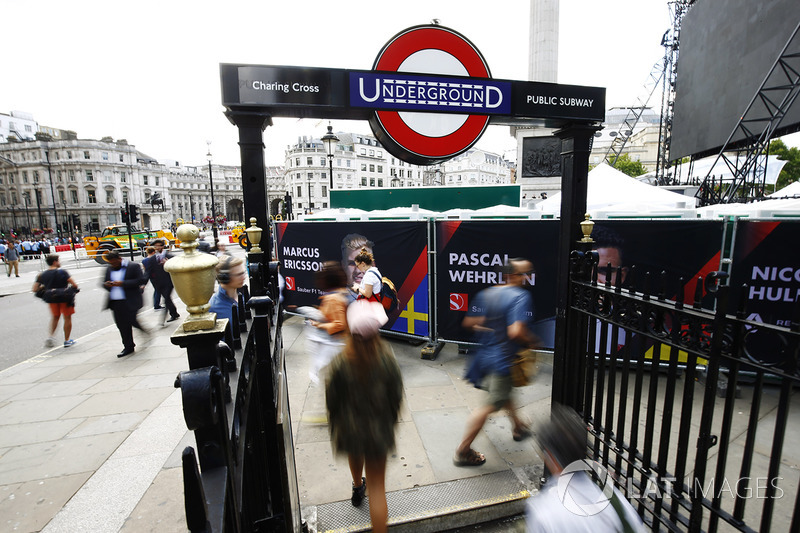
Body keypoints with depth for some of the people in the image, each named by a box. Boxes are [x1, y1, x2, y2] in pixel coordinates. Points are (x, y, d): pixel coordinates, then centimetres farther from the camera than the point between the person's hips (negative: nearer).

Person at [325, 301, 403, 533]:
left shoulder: (340, 363, -23)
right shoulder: (386, 357, -21)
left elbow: (332, 400, -10)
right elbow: (396, 394, -9)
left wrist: (335, 426, 9)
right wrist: (391, 420, 10)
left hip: (350, 427, 2)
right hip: (379, 428, -2)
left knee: (355, 455, 35)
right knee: (377, 485, 13)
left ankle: (357, 488, 66)